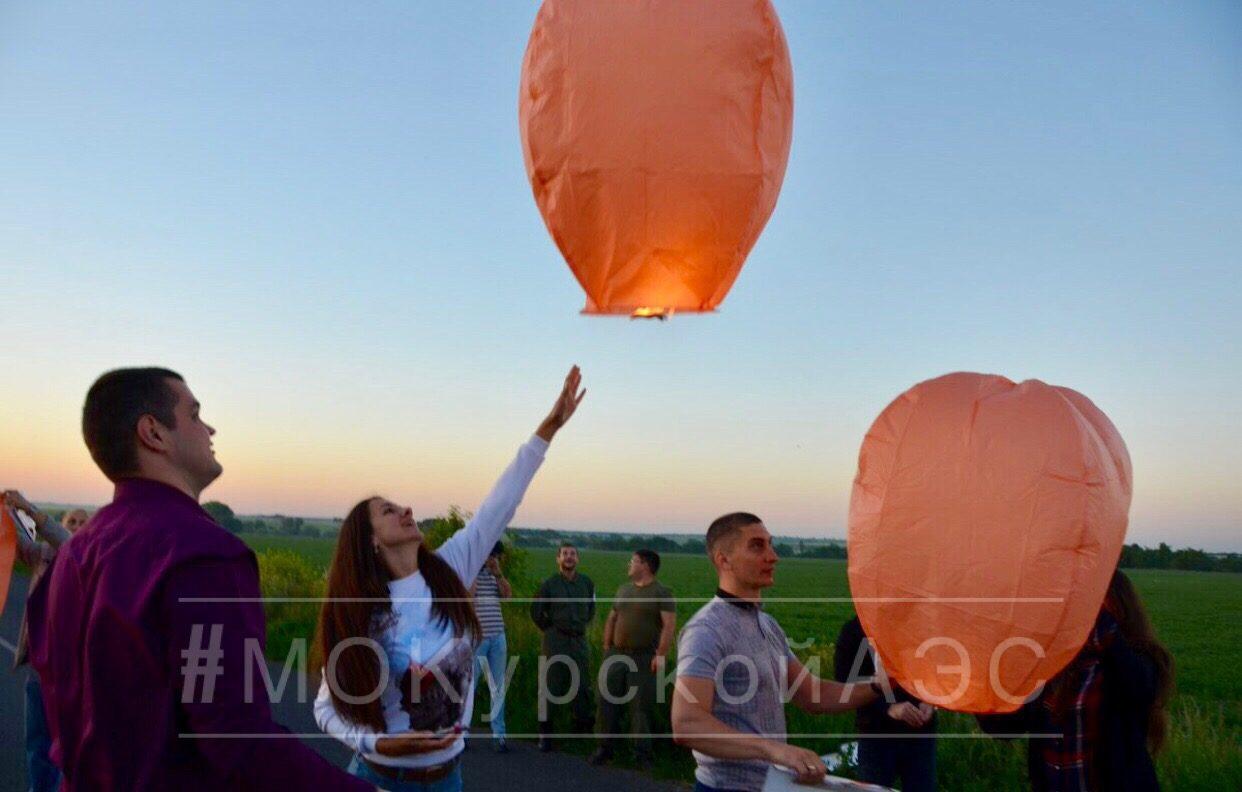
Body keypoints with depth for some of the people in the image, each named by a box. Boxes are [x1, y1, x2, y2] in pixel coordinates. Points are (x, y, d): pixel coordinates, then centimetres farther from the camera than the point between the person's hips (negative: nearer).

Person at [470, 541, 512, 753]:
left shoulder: (494, 575, 13)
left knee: (498, 688, 5)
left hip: (497, 637, 5)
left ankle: (499, 734, 9)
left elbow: (508, 594, 1)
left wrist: (498, 572, -8)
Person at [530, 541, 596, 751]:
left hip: (580, 640, 3)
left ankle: (584, 727, 22)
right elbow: (536, 611, 4)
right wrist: (549, 630, 4)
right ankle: (545, 734, 4)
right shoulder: (550, 584, -5)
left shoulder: (586, 583, 6)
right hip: (555, 641, -3)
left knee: (582, 686, 7)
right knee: (550, 687, -1)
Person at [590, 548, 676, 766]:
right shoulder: (623, 589, 14)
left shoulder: (661, 593, -5)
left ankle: (642, 753, 7)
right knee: (608, 701, 5)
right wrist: (606, 648, 10)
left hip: (644, 658, -6)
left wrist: (661, 654, -18)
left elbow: (669, 625, -12)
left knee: (642, 706, -1)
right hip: (616, 654, 6)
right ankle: (605, 748, 15)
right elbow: (611, 619, 18)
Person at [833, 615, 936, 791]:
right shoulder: (855, 630, -4)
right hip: (877, 735, -2)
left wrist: (930, 702, -11)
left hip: (920, 734, 2)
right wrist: (888, 708, -25)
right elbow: (844, 683, -11)